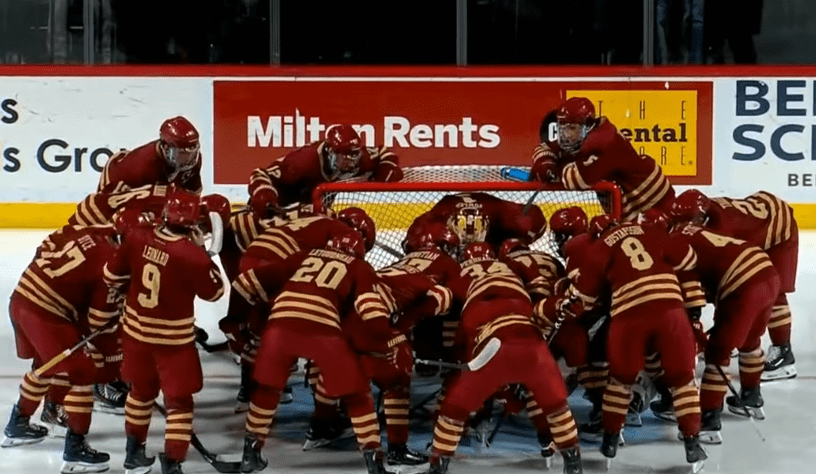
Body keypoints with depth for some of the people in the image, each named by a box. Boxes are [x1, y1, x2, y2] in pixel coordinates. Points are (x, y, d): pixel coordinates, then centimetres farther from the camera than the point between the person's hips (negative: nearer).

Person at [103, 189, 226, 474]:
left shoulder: (137, 237, -9)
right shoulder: (192, 255, -23)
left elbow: (112, 275, 4)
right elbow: (214, 292, -7)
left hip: (136, 329, 6)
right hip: (173, 338, -6)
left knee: (142, 389, 25)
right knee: (179, 400, 5)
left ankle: (133, 451, 38)